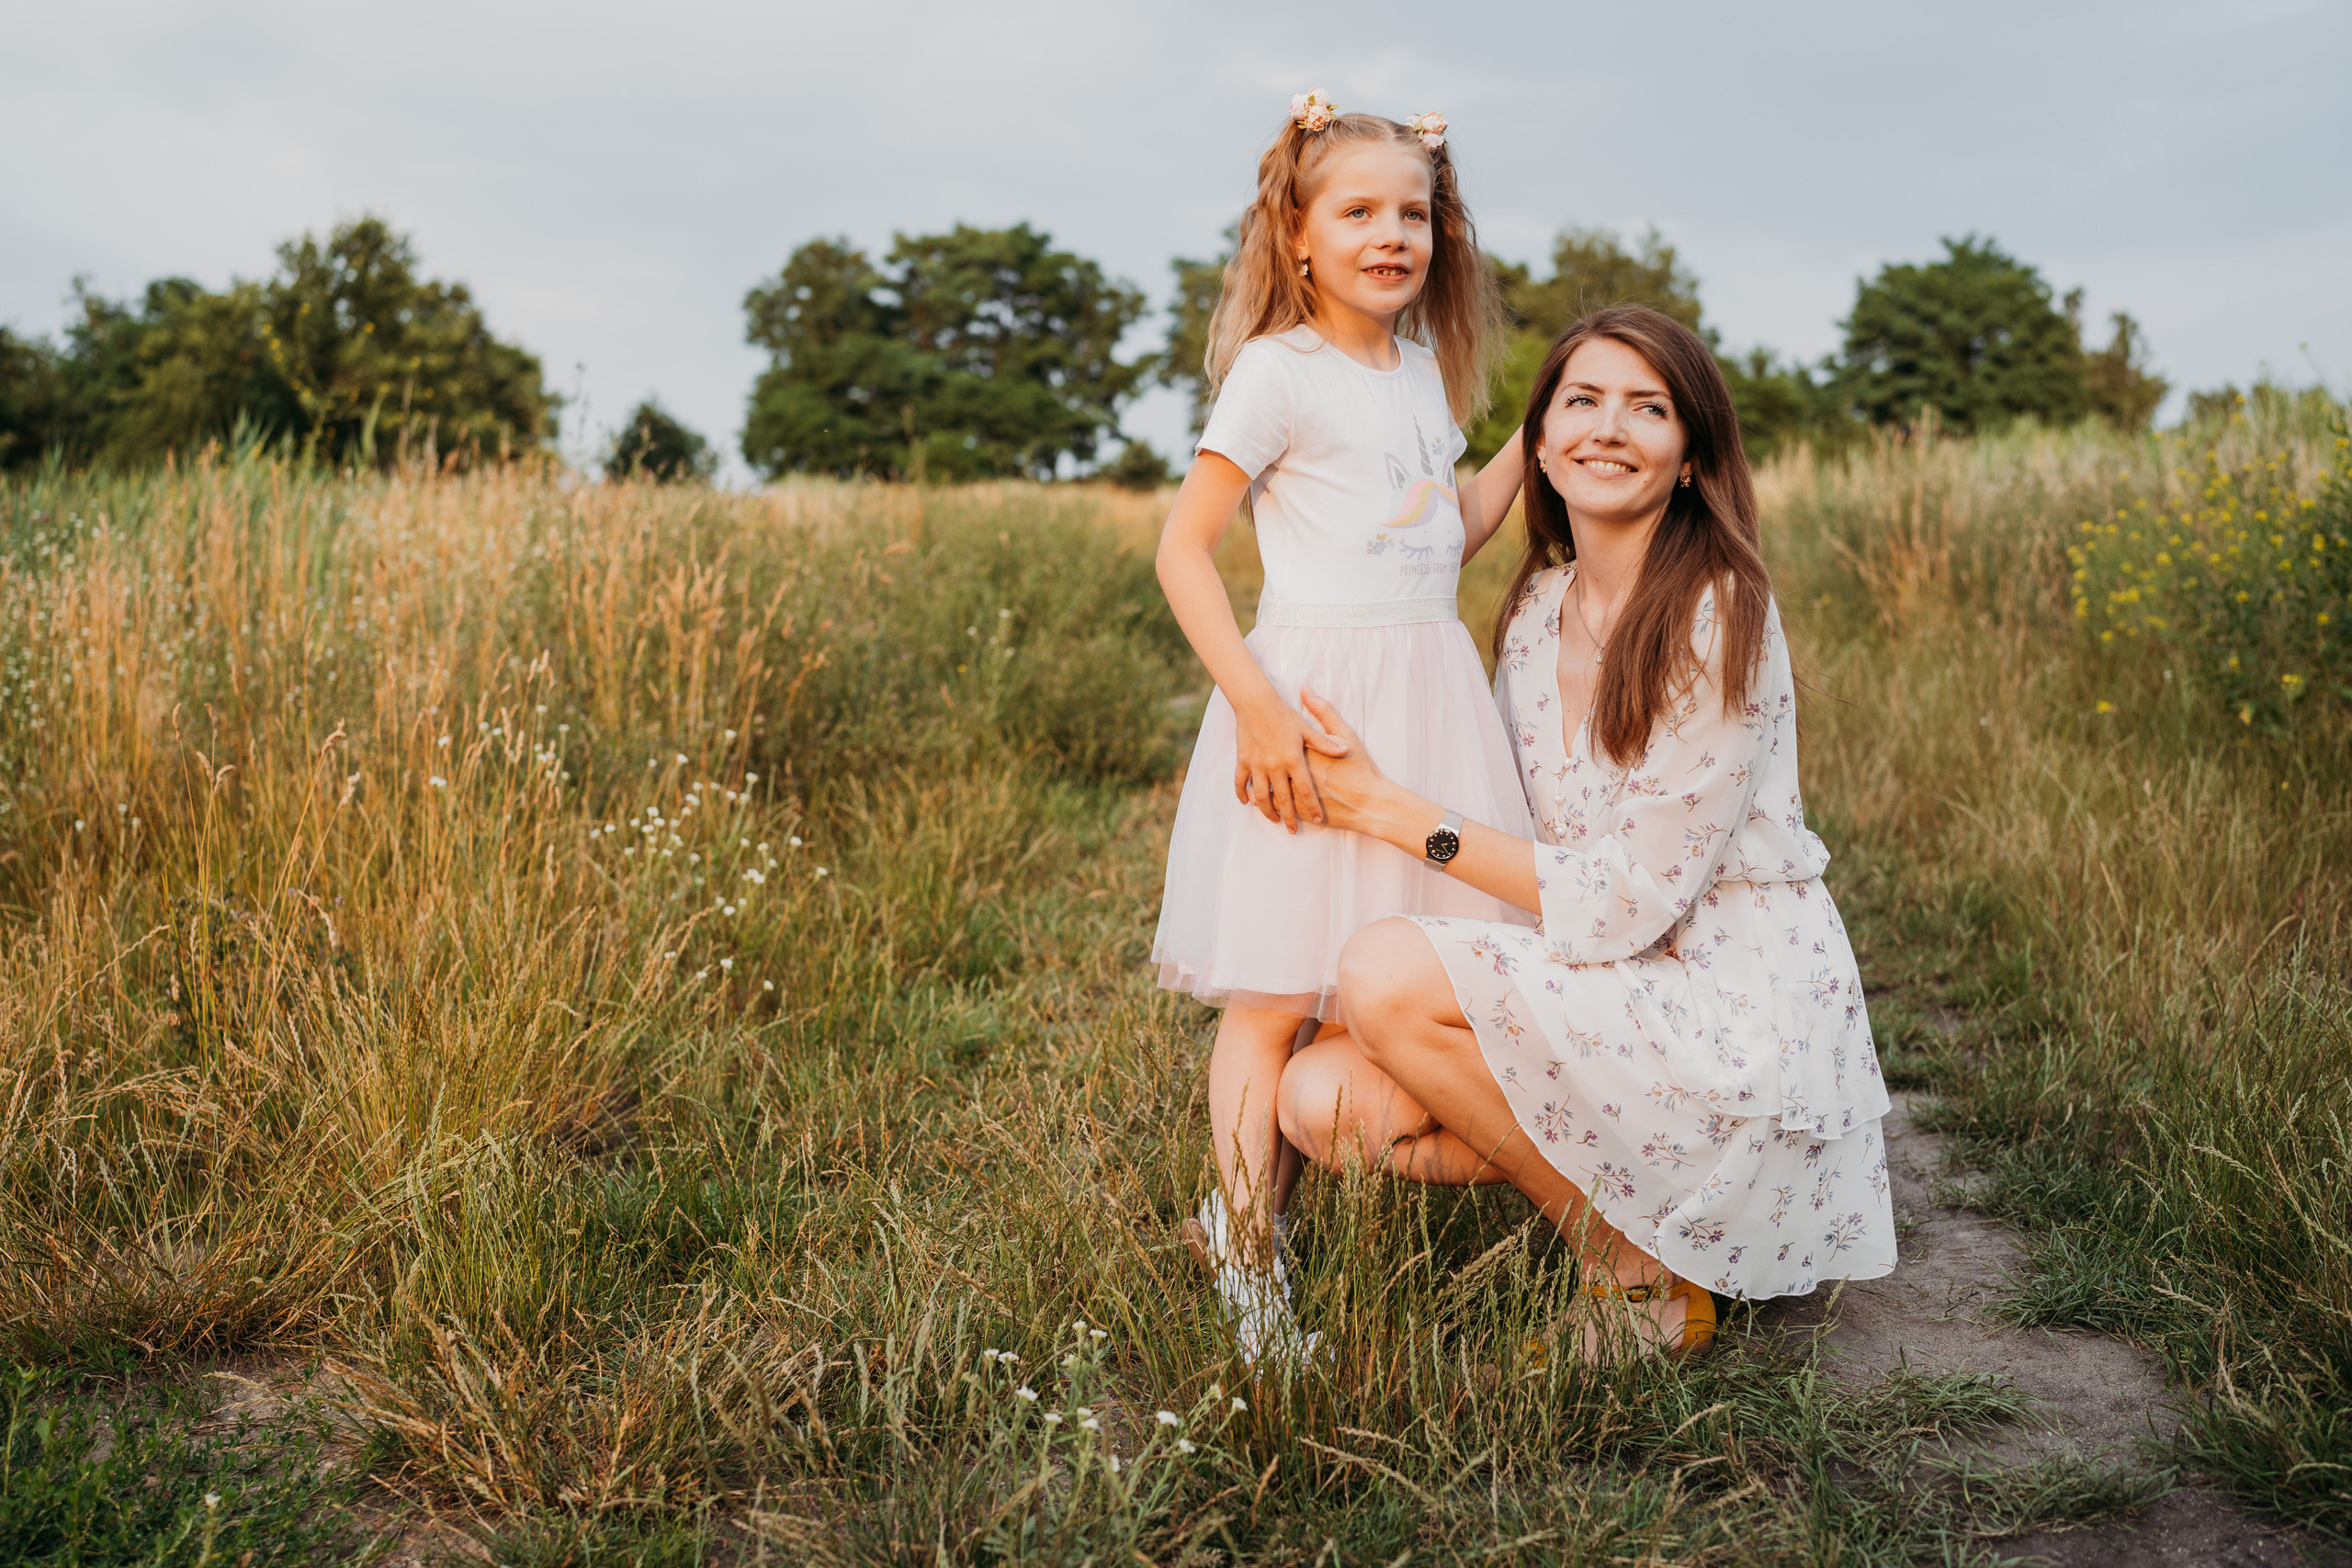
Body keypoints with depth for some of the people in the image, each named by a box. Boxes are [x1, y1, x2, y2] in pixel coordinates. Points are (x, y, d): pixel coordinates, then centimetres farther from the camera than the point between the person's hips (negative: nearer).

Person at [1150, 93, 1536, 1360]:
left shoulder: (1424, 370, 15)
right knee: (1279, 994, -4)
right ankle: (1245, 1256, 9)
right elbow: (1182, 547, -10)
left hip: (1430, 695, 7)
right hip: (1313, 700, -6)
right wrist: (1257, 705, -19)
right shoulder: (1279, 371, -6)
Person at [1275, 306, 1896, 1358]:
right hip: (1603, 997, 7)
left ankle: (1636, 1271, -6)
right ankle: (1601, 1170, 7)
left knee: (1385, 972, -24)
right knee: (1318, 1100, -12)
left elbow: (1631, 899, -18)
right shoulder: (1538, 612, 7)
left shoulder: (1719, 619, -15)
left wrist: (1389, 808, -17)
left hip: (1738, 1024, -6)